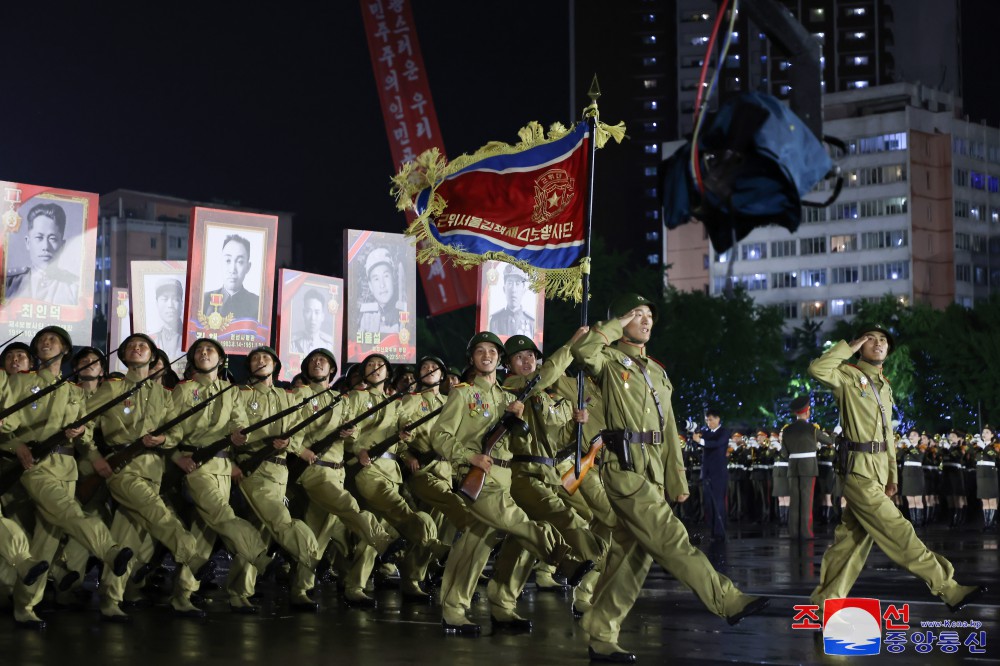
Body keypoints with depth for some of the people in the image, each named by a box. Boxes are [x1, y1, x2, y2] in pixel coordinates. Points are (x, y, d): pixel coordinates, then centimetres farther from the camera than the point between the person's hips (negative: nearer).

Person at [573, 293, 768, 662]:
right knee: (671, 540, -11)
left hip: (652, 473, 8)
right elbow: (582, 350, -26)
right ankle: (728, 601, -12)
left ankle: (601, 637, 10)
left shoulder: (657, 373, 23)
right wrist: (617, 324, -10)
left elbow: (668, 432, 22)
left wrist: (677, 480, 16)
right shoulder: (609, 361, 0)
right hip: (625, 468, -8)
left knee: (632, 553, 6)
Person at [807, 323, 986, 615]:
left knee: (853, 538, 9)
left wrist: (892, 476, 15)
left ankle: (825, 602, 15)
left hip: (877, 472, 8)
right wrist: (850, 347, -16)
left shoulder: (884, 386, 17)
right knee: (898, 532, -6)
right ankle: (947, 588, -5)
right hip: (859, 469, -8)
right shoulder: (849, 376, -6)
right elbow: (817, 370, -28)